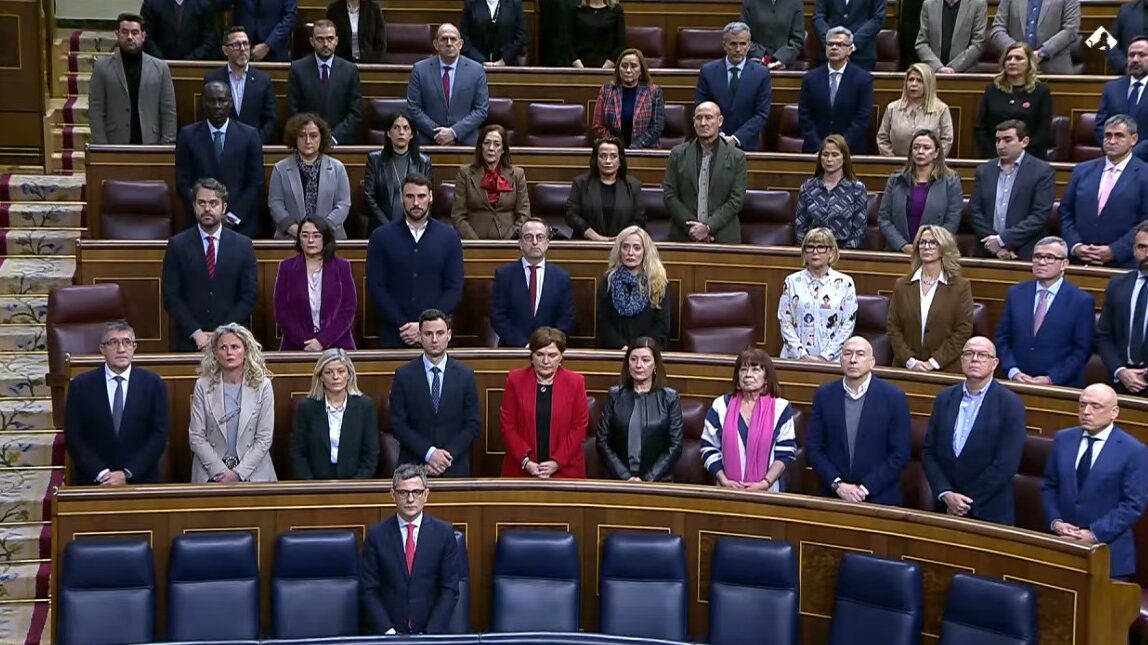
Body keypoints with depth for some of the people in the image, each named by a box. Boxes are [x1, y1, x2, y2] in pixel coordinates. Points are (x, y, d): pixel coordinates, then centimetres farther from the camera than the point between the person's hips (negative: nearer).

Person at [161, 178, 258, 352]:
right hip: (188, 341, 0)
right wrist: (196, 333, -12)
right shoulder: (177, 245, 2)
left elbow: (249, 296, 1)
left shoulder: (243, 245, 3)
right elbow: (170, 296, -2)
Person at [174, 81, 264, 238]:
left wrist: (234, 216, -9)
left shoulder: (249, 135, 2)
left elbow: (256, 183, 0)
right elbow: (183, 183, 0)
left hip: (242, 224, 0)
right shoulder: (188, 135, 2)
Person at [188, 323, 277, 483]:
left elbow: (264, 439, -1)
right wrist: (221, 472, -8)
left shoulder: (262, 386, 0)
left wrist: (238, 473, -9)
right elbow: (196, 436, 1)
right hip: (212, 473, 0)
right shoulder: (203, 386, 2)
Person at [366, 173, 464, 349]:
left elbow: (454, 289, -1)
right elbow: (376, 288, -3)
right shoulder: (381, 237, 3)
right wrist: (402, 325, -12)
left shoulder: (449, 237, 4)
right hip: (393, 334, 0)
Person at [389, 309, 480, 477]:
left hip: (455, 468, 1)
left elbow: (472, 425, 0)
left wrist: (448, 455, -11)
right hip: (413, 468, -1)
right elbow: (397, 424, -4)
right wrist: (429, 453, -13)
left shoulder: (465, 375, 1)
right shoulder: (404, 375, -1)